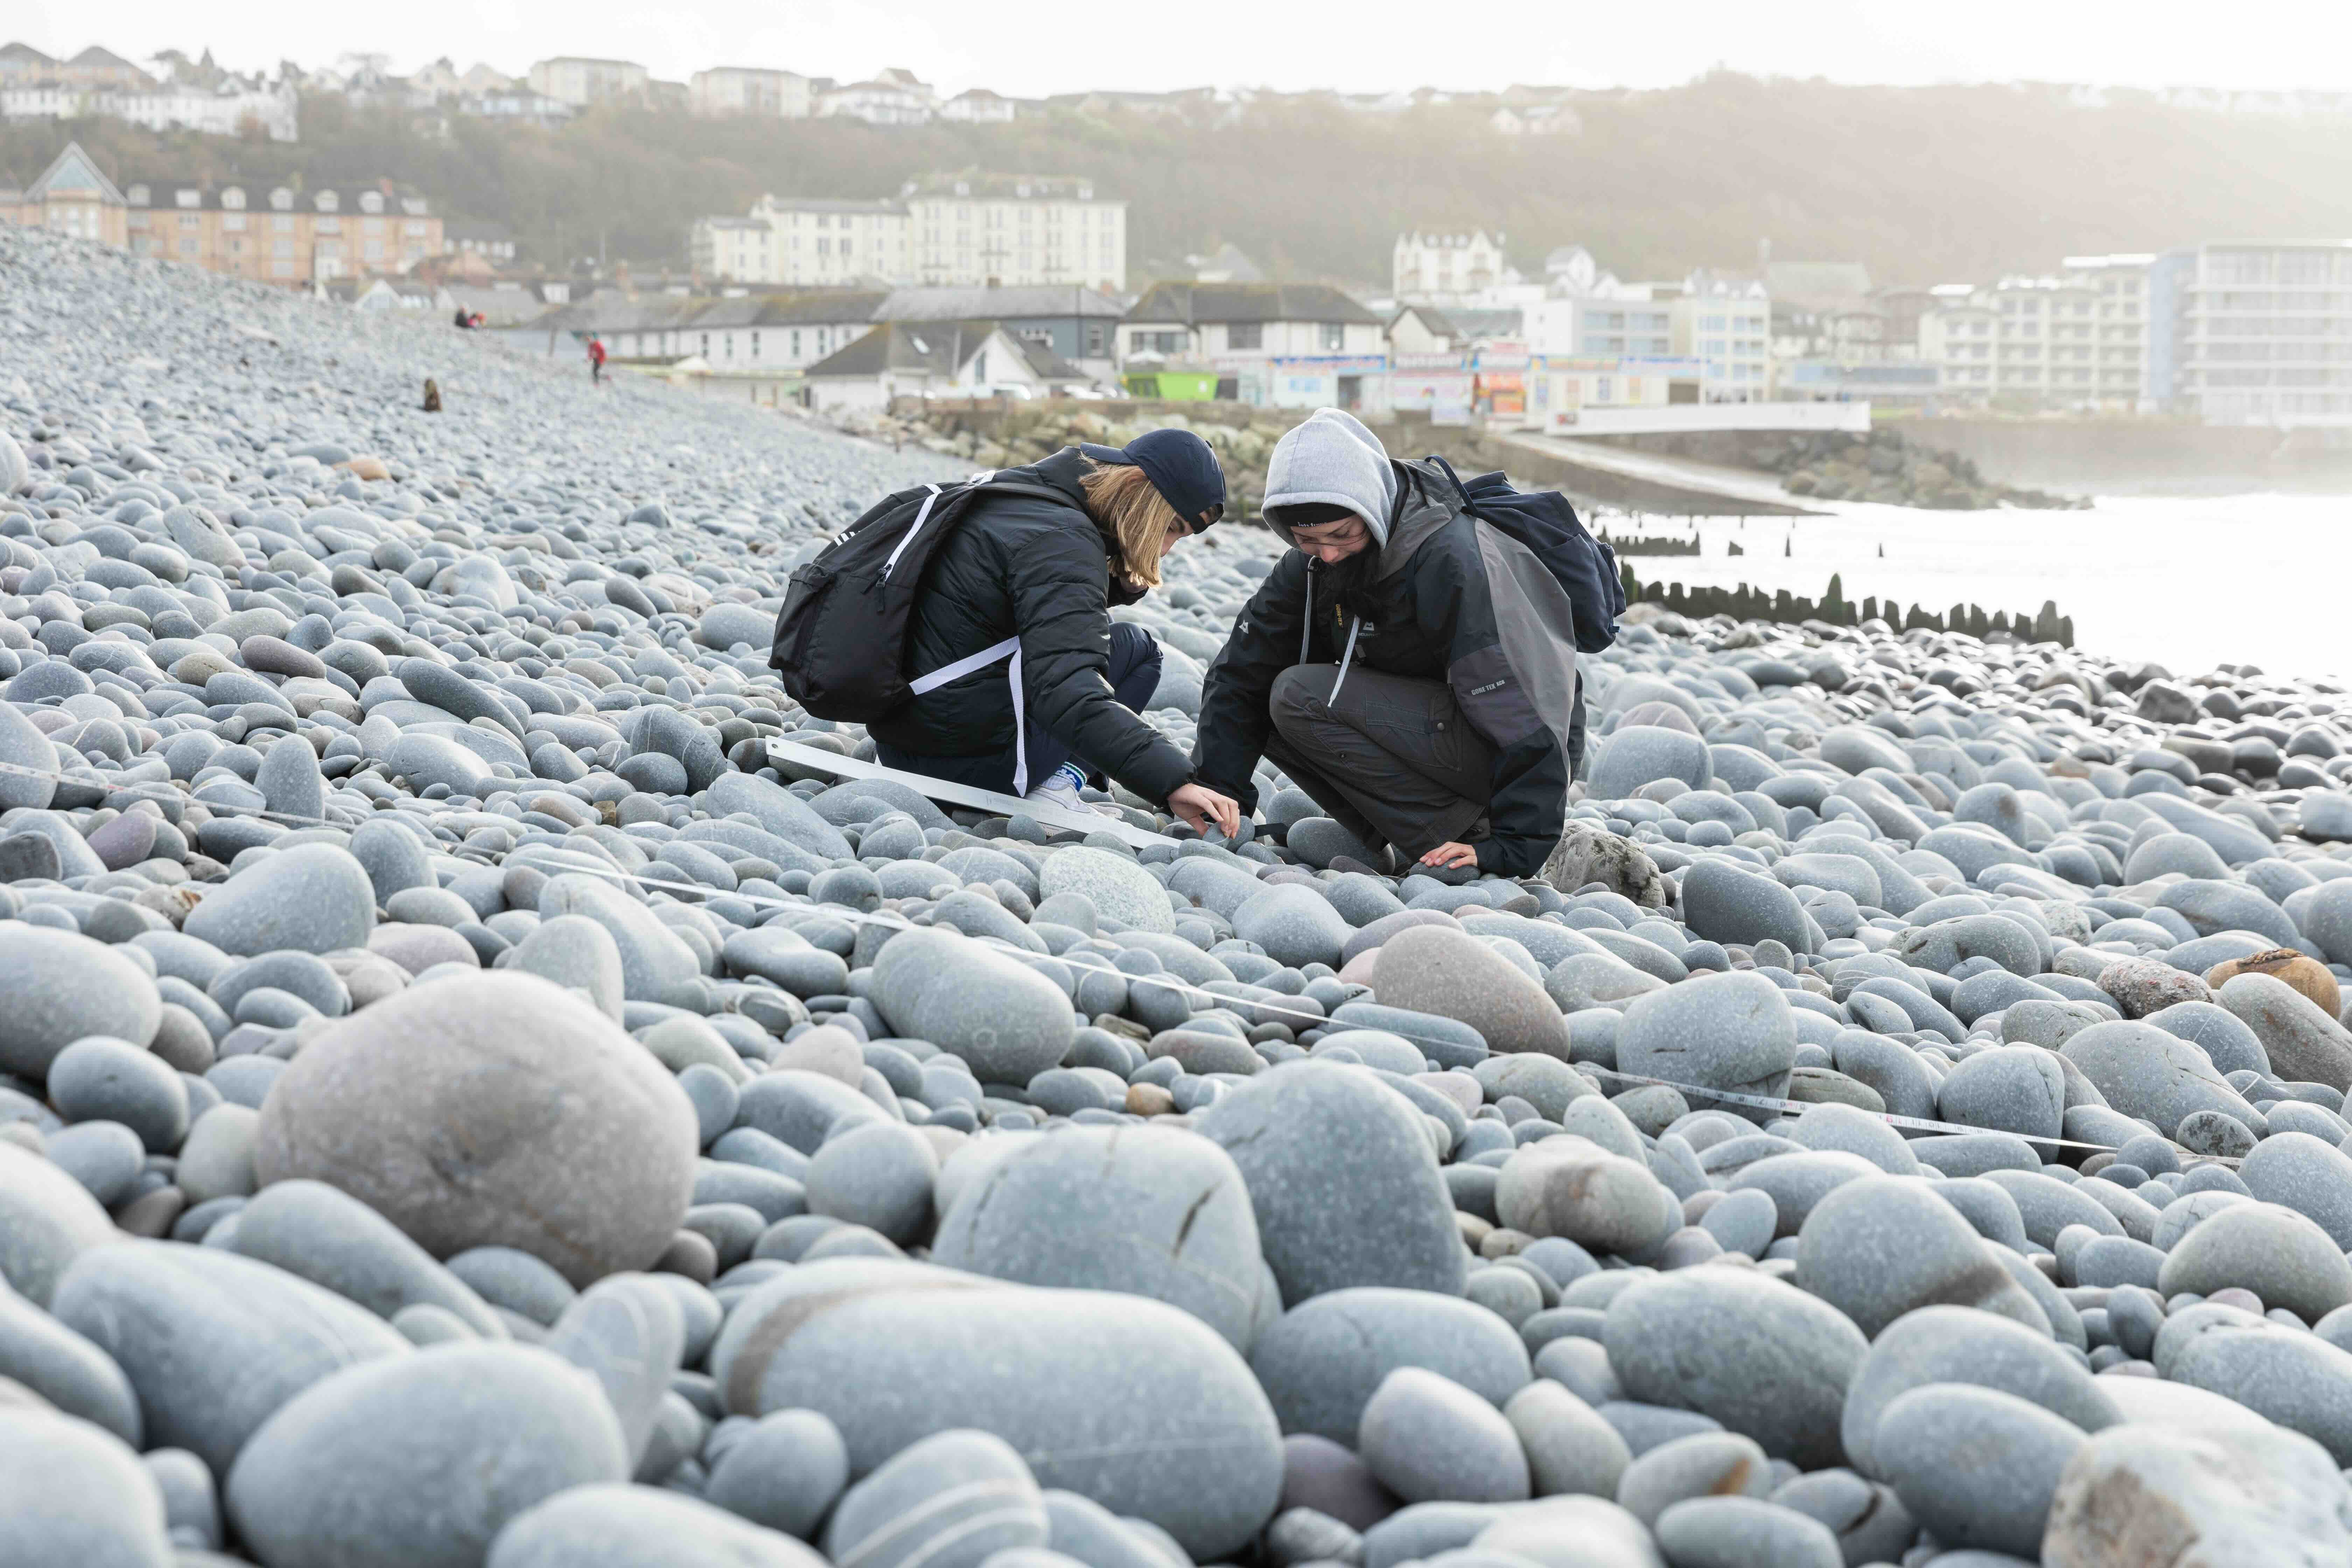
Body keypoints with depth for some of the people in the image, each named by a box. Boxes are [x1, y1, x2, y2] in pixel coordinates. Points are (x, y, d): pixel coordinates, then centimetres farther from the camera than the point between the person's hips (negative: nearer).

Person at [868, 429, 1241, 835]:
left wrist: (1123, 580, 2)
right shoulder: (1061, 541, -19)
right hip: (972, 763, -9)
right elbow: (1068, 692, -32)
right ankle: (1058, 788, -7)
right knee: (1137, 649, 9)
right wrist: (1174, 782, -41)